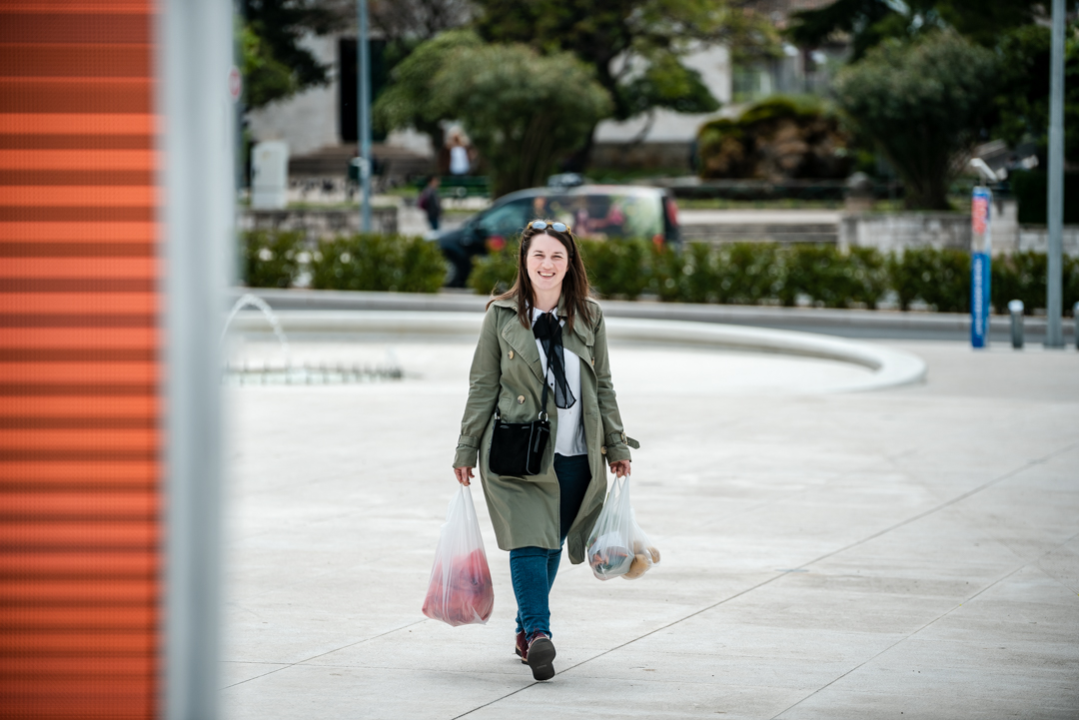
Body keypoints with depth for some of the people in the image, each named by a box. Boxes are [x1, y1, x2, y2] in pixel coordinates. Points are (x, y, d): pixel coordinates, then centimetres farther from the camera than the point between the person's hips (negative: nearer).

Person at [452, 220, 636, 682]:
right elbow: (482, 387, 4)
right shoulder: (502, 315, 1)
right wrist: (466, 451, 3)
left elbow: (602, 387, 15)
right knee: (529, 540, -16)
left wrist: (616, 446, 12)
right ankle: (538, 634, -25)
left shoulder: (589, 317, 8)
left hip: (574, 457, 3)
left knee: (551, 544, 8)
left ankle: (527, 629, 22)